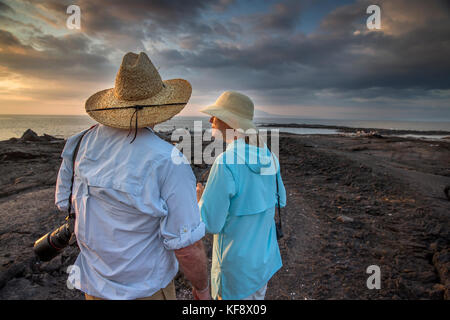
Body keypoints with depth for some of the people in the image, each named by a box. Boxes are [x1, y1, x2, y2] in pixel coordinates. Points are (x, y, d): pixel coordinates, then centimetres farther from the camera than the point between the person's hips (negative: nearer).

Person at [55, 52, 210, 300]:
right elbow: (186, 247, -23)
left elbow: (65, 202, 4)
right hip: (144, 290, -5)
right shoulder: (169, 162, -27)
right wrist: (202, 288, -5)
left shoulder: (83, 142, -9)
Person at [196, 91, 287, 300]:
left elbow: (211, 224, -23)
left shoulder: (226, 163, -29)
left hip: (237, 265, -6)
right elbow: (279, 200, 8)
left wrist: (199, 198, -3)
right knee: (257, 296, 29)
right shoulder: (268, 156, -6)